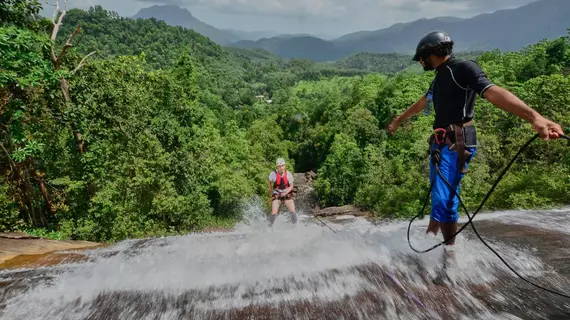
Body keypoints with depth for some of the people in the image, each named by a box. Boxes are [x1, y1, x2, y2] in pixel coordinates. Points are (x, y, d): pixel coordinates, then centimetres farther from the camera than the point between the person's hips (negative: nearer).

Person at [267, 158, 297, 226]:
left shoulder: (288, 174, -14)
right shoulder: (273, 174, -16)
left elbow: (291, 186, -3)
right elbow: (269, 182, 6)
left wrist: (286, 193, -19)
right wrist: (271, 192, 15)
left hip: (287, 194, 1)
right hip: (277, 195, -1)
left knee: (293, 212, -12)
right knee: (274, 214, -10)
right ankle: (270, 226, 13)